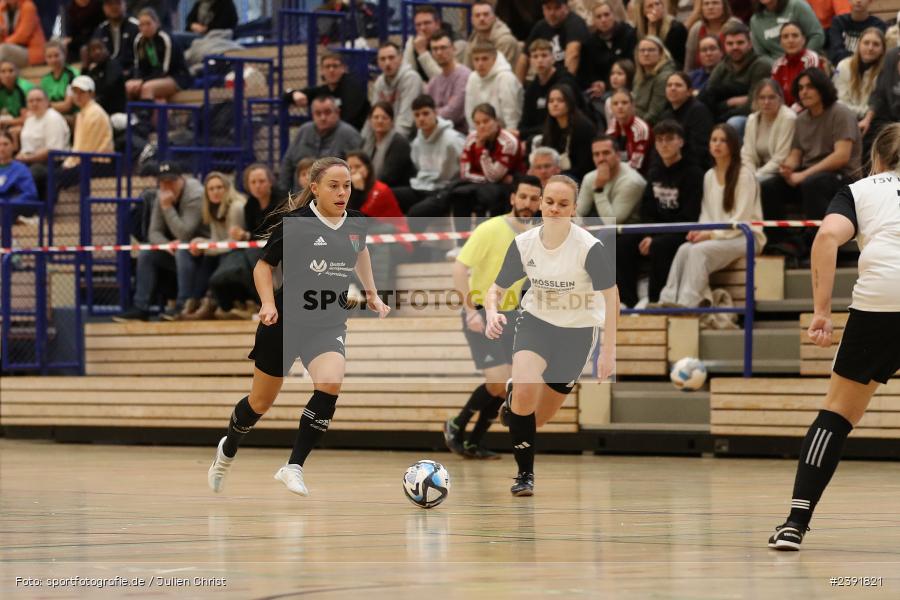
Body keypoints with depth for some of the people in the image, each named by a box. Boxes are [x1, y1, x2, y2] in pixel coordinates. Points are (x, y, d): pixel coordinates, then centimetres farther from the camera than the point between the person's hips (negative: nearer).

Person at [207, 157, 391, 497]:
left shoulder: (357, 223, -1)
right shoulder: (295, 223, -14)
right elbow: (263, 266, -3)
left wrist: (372, 293, 19)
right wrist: (268, 303, -18)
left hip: (329, 324, 3)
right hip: (286, 321, -3)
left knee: (330, 385, -27)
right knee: (261, 402, 11)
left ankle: (294, 467, -18)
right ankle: (227, 451, 43)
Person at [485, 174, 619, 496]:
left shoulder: (590, 247, -21)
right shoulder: (523, 243, -11)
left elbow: (611, 296, -14)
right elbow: (496, 289, -2)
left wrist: (608, 351, -19)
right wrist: (492, 313, -25)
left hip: (576, 333, -1)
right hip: (534, 324, 1)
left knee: (539, 416, 6)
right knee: (524, 391, -25)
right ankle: (525, 473, -11)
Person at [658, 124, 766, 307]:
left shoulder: (744, 176, -7)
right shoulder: (709, 176, 14)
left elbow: (741, 220, -12)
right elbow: (706, 213, 15)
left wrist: (712, 234, -18)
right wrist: (699, 231, -7)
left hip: (745, 236, -6)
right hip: (717, 235, 6)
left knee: (700, 250, -30)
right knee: (684, 249, -23)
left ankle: (688, 302, -34)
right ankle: (670, 299, -33)